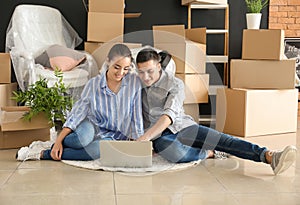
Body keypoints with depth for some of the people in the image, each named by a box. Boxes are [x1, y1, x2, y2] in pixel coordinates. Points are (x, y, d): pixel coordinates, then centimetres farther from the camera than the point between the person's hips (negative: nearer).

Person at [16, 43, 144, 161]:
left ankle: (43, 153, -20)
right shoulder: (94, 84, -9)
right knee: (84, 135, -38)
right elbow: (77, 113, -9)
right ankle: (56, 146, -9)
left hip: (114, 137, 1)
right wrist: (58, 141, -14)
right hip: (92, 128, 0)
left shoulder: (134, 82, -10)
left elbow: (137, 117, -5)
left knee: (101, 148, -35)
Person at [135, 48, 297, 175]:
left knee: (222, 140, -26)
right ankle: (209, 153, -11)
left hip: (182, 127, -1)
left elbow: (169, 116, -23)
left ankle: (270, 157, -38)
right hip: (159, 136, 1)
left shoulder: (175, 84, -9)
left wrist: (144, 138, -36)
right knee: (177, 154, -38)